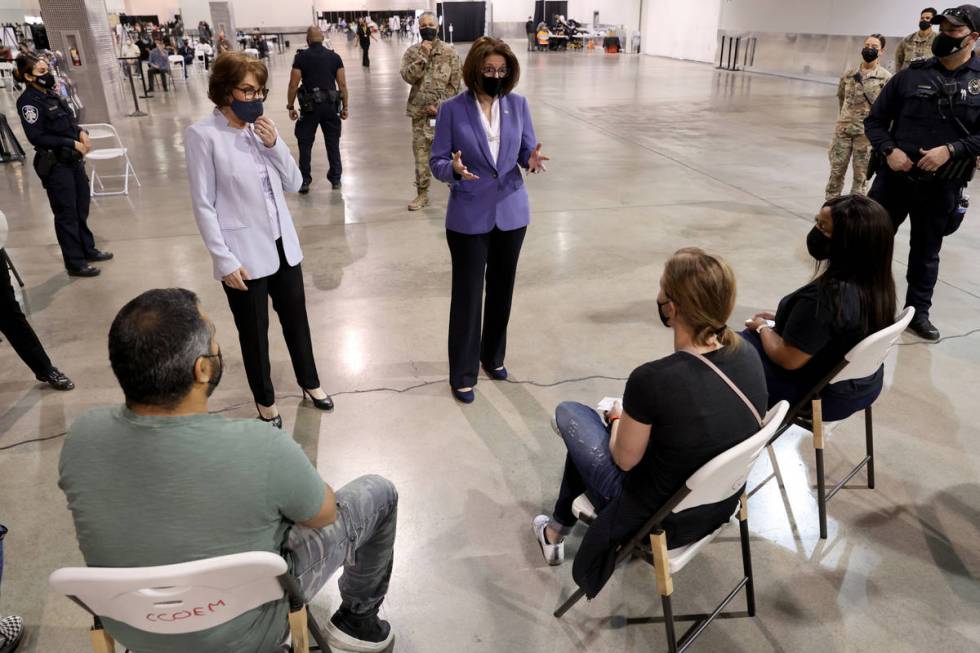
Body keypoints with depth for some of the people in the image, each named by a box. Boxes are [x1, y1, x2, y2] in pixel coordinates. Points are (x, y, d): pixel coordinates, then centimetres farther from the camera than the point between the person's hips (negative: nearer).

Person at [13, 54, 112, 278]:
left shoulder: (50, 94, 9)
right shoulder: (29, 101, -15)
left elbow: (68, 121, 20)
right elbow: (37, 137, -19)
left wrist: (81, 132, 0)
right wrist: (72, 144, -19)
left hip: (73, 159, 8)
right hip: (54, 164, -8)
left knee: (82, 207, 18)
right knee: (67, 214, 0)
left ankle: (88, 249, 34)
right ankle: (75, 263, 10)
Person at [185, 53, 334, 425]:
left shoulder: (261, 127, 3)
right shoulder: (203, 135, -12)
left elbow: (294, 184, 5)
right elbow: (203, 205, -12)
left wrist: (275, 145, -11)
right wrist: (225, 261, -16)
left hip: (283, 245, 5)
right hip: (244, 254, -5)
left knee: (296, 319, 19)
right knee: (254, 332, 12)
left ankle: (310, 383, 42)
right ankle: (265, 402, 34)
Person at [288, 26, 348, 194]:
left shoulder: (301, 57, -3)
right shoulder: (334, 57, 3)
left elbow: (293, 85, -5)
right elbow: (342, 84, 1)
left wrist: (290, 106, 4)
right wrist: (345, 106, 8)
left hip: (310, 106, -2)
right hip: (331, 105, 2)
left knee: (305, 144, 7)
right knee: (333, 143, 12)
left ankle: (304, 181, 8)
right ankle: (335, 179, 18)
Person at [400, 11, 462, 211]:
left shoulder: (450, 52, -2)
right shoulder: (412, 52, 3)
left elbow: (455, 83, -5)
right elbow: (408, 77, -10)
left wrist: (439, 105, -12)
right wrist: (423, 56, -17)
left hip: (445, 112, -2)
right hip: (420, 112, 2)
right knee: (421, 154, 7)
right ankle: (422, 194, 19)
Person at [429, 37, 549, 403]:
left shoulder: (518, 105, 1)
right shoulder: (452, 109, -9)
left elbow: (526, 150, 5)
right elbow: (436, 162, -8)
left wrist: (532, 160, -19)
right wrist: (454, 169, -30)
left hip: (511, 212, 4)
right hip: (469, 217, -3)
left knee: (502, 289, 15)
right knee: (467, 294, 2)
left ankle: (493, 356, 36)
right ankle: (462, 375, 15)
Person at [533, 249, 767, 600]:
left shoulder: (653, 379, -32)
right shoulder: (748, 355, -12)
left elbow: (625, 459, -16)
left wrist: (618, 417, 4)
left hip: (658, 518, -6)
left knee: (568, 413, 14)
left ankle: (556, 531, 37)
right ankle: (560, 524, 44)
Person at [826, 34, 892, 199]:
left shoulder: (886, 78, -5)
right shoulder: (849, 75, 7)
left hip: (867, 132, -3)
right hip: (843, 129, 4)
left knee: (861, 175, 4)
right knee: (836, 172, 6)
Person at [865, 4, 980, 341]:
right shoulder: (912, 75, 0)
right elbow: (875, 120, 4)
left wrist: (951, 150, -18)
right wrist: (889, 150, -12)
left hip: (942, 186, 0)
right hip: (895, 176, 0)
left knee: (926, 253, 14)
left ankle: (918, 312, 29)